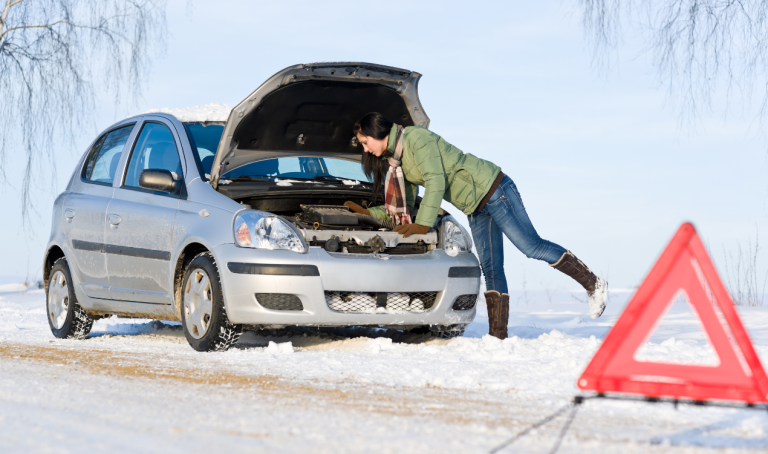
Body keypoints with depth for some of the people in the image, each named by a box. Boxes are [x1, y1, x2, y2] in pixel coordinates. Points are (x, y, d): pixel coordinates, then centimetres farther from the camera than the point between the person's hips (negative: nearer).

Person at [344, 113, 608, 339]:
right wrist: (366, 212, 13)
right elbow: (402, 208, 18)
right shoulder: (396, 162, 12)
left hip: (491, 188, -9)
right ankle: (498, 335, 0)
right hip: (475, 209, 9)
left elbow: (436, 182, -24)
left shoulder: (416, 138, -16)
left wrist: (424, 223, -26)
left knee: (531, 246, -12)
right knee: (491, 269, 3)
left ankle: (593, 284, -3)